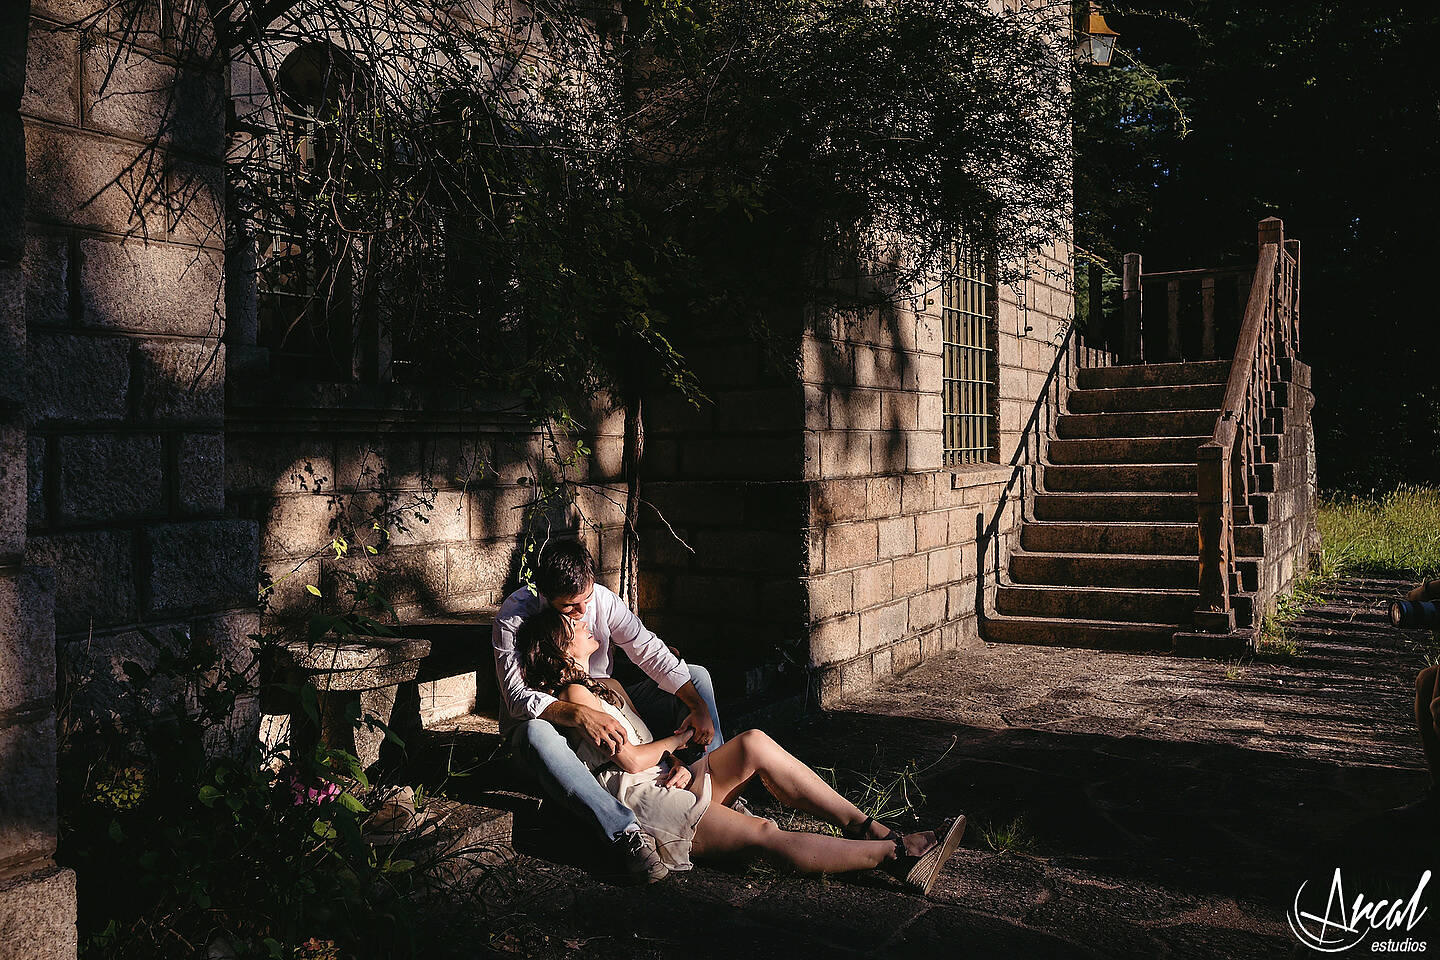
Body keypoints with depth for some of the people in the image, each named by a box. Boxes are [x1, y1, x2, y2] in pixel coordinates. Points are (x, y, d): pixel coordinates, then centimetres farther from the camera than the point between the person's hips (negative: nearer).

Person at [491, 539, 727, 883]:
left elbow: (650, 651, -12)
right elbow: (517, 696, -29)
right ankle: (626, 832, -51)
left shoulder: (602, 599, -10)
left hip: (603, 712, 5)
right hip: (548, 720, -5)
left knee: (696, 674, -6)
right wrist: (578, 714, -46)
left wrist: (699, 707, -23)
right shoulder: (514, 617, -20)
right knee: (537, 733, -44)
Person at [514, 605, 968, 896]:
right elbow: (630, 758, -13)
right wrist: (680, 739, 3)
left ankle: (869, 828, -22)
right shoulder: (574, 694, -6)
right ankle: (895, 856, -32)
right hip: (637, 799, -8)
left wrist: (679, 764, -4)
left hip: (665, 783, 8)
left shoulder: (608, 687, 24)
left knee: (755, 743, -19)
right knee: (764, 835, -27)